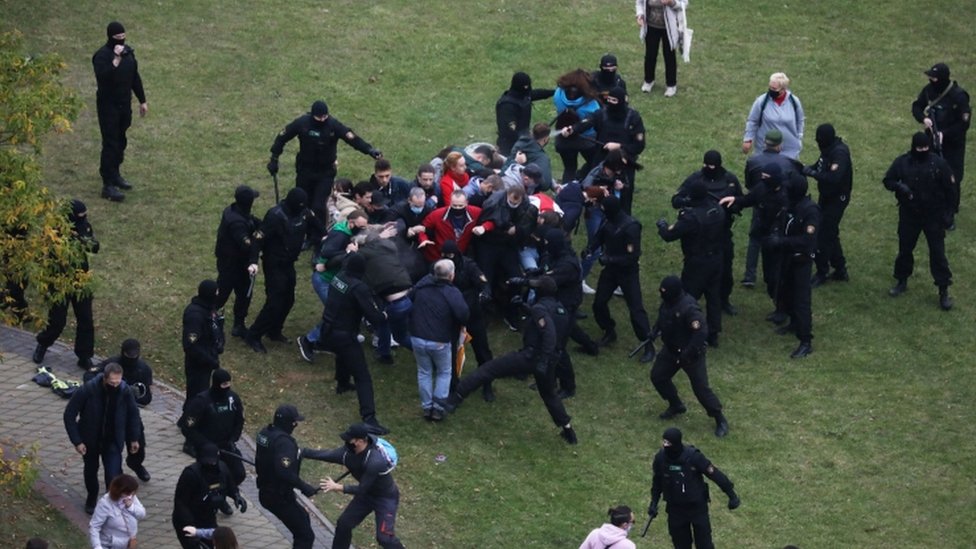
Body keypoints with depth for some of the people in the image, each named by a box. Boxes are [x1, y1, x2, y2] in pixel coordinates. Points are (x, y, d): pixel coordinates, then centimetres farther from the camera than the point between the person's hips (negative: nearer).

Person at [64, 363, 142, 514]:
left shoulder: (125, 391, -20)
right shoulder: (87, 390, -27)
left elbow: (133, 414, 0)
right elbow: (69, 415, -18)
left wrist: (134, 438, 5)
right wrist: (77, 441, -20)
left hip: (113, 441, 0)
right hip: (90, 440, 0)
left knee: (114, 477, -10)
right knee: (91, 471, 22)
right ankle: (91, 500, 48)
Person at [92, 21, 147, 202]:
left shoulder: (128, 51, 5)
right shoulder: (102, 56, -18)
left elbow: (135, 77, 15)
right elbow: (103, 78, -34)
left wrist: (142, 100, 17)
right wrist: (116, 59, -35)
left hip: (124, 104, 7)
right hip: (108, 106, -7)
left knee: (120, 141, 17)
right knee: (110, 144, -7)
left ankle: (115, 175, 33)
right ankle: (108, 185, -5)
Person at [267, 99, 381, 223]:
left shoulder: (333, 125, -18)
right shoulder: (302, 123, -14)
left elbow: (352, 138, -28)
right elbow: (282, 138, -1)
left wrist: (369, 150, -43)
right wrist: (274, 159, 4)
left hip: (326, 172, -2)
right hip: (305, 170, 2)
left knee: (319, 207, -10)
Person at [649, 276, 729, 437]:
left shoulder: (688, 308, -31)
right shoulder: (667, 302, -4)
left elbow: (701, 331, -33)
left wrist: (689, 352, -33)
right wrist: (655, 331, 2)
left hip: (690, 353, -9)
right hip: (671, 349, 9)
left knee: (700, 387, -7)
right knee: (657, 376, 14)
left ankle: (720, 420, 6)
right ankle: (676, 406, 36)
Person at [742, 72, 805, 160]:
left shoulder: (794, 101, -8)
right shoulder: (761, 101, -15)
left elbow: (799, 122, 7)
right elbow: (752, 122, -4)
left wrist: (799, 140, 11)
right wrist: (748, 140, -4)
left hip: (790, 151, 2)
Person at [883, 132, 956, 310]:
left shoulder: (939, 163, -11)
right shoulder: (902, 162, -6)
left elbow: (951, 189, -4)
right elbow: (888, 180, 3)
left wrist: (948, 212, -6)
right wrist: (899, 186, -19)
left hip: (934, 216, -2)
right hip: (909, 215, 3)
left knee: (937, 252, -2)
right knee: (905, 249, 15)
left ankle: (944, 291, 5)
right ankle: (902, 282, 35)